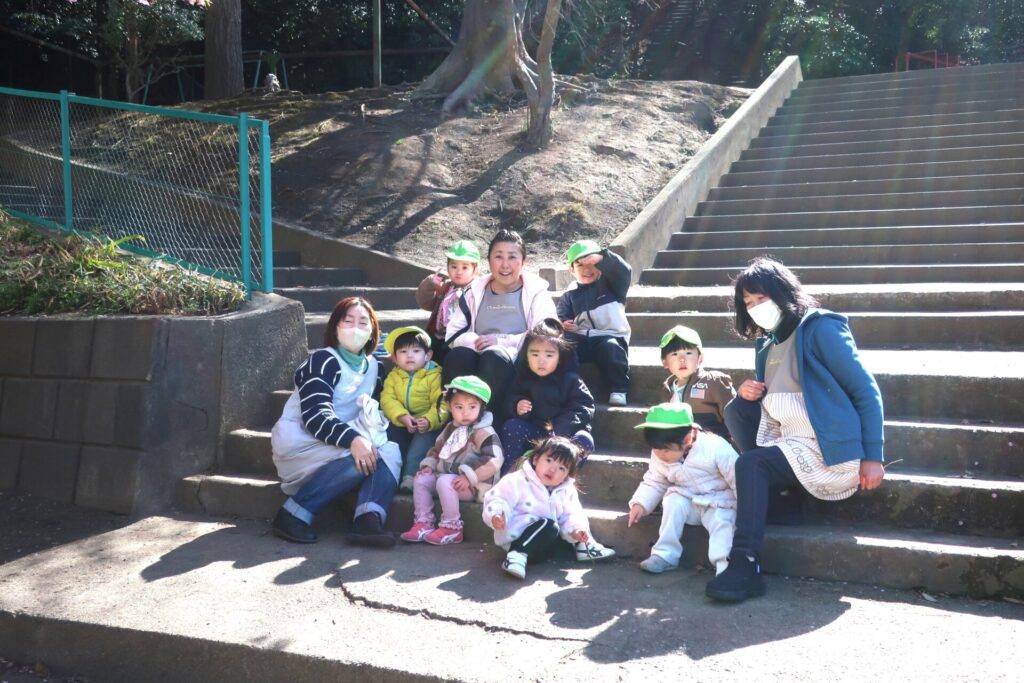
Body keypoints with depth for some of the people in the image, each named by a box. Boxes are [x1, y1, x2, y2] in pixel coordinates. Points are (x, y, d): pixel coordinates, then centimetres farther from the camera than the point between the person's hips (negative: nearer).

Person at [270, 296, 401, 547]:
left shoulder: (373, 366, 12)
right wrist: (353, 439, -37)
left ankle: (368, 519, -38)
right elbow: (315, 416, -23)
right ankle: (294, 514, -23)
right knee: (363, 458, -30)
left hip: (341, 446, 7)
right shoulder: (323, 360, -11)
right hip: (299, 444, -7)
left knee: (390, 451, -18)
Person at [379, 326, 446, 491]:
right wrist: (402, 417, -26)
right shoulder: (393, 376, 5)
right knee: (389, 434, -17)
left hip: (428, 424, -4)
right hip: (401, 423, 5)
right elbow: (388, 400, -8)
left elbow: (441, 403, -15)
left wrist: (429, 420, -34)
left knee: (422, 441, -29)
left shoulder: (435, 375, -8)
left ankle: (411, 476, -28)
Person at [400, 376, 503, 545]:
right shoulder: (451, 428, 11)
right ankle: (423, 524, -2)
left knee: (444, 482, -31)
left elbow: (494, 461, -27)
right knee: (421, 479, -2)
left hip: (472, 484, -9)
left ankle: (452, 528, -20)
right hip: (447, 475, 9)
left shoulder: (485, 433, -17)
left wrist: (469, 477, -29)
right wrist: (429, 465, 5)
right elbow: (437, 449, 24)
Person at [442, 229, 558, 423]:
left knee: (494, 356, -37)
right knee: (458, 356, -32)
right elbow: (453, 333, 12)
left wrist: (500, 341, -13)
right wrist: (476, 341, -11)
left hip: (520, 362, -2)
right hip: (479, 359, 3)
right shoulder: (475, 291, 19)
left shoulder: (536, 293, 9)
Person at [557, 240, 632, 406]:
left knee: (611, 347, -36)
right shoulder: (569, 295, 17)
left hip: (611, 337, -2)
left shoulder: (610, 284, 9)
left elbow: (624, 271, -11)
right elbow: (560, 319, 14)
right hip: (583, 339, 3)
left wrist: (602, 258, -27)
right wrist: (562, 325, -12)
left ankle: (618, 390, -25)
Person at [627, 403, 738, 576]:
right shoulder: (660, 456, -10)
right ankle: (665, 554, -18)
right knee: (673, 501, -25)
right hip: (687, 500, 4)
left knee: (721, 521, -31)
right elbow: (654, 483, 3)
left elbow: (738, 480, -21)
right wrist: (640, 503, -15)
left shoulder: (717, 449, -26)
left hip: (719, 501, -4)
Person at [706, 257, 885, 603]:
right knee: (734, 409, -4)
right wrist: (747, 395, -2)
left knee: (751, 464, -23)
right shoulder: (766, 345, 15)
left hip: (829, 452, -8)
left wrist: (872, 457, -15)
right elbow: (769, 403, 22)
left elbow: (866, 391, -10)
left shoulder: (819, 328, -8)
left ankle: (745, 567, -19)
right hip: (788, 446, 8)